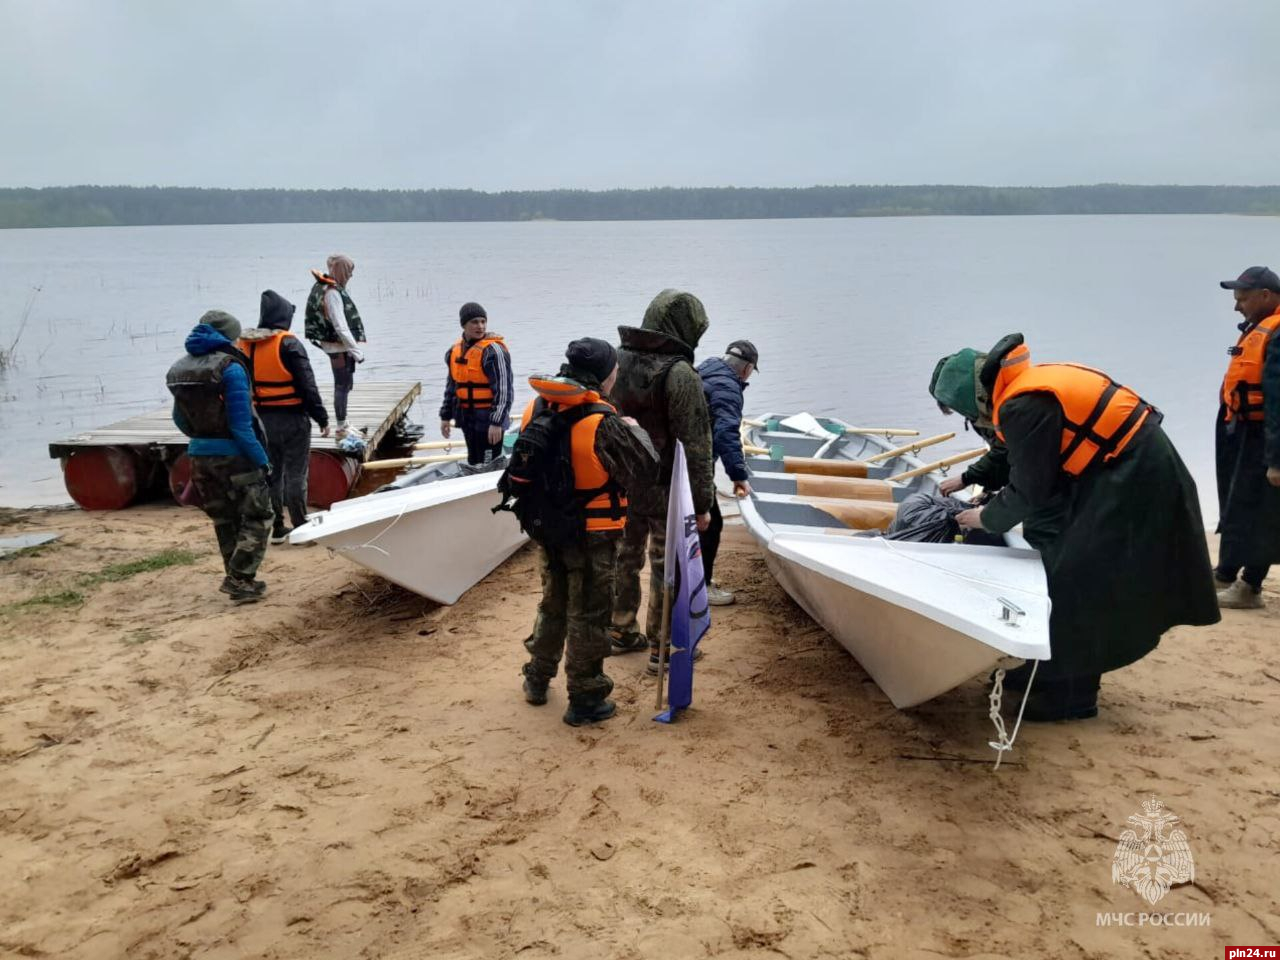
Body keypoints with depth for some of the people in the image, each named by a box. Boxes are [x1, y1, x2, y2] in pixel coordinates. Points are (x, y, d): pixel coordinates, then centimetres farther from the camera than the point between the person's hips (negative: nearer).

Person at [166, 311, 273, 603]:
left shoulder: (181, 368, 6)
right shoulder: (230, 368, -17)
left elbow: (181, 419, 16)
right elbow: (241, 426, -19)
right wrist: (262, 461, -14)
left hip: (200, 456, 7)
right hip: (234, 456, -7)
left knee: (224, 521, 19)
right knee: (257, 518, 6)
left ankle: (236, 578, 27)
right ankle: (240, 582, 2)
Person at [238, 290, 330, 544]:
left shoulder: (244, 345, 5)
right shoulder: (288, 344, -14)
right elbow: (307, 385, -16)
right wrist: (322, 418, -10)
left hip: (261, 420, 6)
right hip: (291, 420, -6)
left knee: (271, 474, 13)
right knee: (295, 475, 2)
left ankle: (277, 528, 19)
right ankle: (300, 527, 6)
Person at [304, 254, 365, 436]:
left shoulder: (323, 287, 9)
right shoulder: (332, 293, -21)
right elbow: (341, 327, -24)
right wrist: (356, 350, -20)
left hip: (337, 346, 10)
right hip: (339, 347, -10)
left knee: (345, 384, 20)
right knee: (342, 386, -2)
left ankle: (343, 424, 32)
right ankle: (341, 429, 7)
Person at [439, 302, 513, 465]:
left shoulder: (493, 350, -15)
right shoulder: (455, 350, 8)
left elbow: (503, 389, -18)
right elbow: (451, 386, 19)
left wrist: (497, 422, -22)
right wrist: (446, 416, 18)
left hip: (488, 419, -8)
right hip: (467, 418, 8)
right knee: (473, 462, 20)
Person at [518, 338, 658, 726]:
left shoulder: (536, 409, -2)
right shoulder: (602, 423, -23)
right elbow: (645, 469, -15)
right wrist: (633, 432, 1)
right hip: (591, 537, -6)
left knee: (553, 604, 24)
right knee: (588, 616, 7)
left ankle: (537, 680, 38)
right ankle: (585, 700, 17)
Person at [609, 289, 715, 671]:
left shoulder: (617, 361, 3)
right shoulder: (680, 374, -19)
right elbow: (695, 446, -18)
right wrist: (702, 503, -12)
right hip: (664, 490, -7)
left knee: (625, 558, 18)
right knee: (666, 567, 5)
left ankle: (623, 632, 32)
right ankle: (661, 648, 15)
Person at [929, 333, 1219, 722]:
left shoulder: (1023, 407, -22)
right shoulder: (1030, 383, 7)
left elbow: (1028, 492, -14)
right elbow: (1020, 459, 20)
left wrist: (987, 519, 3)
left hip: (1131, 482, -10)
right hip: (1134, 469, 10)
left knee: (1075, 577, -5)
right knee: (1065, 566, 14)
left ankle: (1070, 693, 5)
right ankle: (1050, 671, 25)